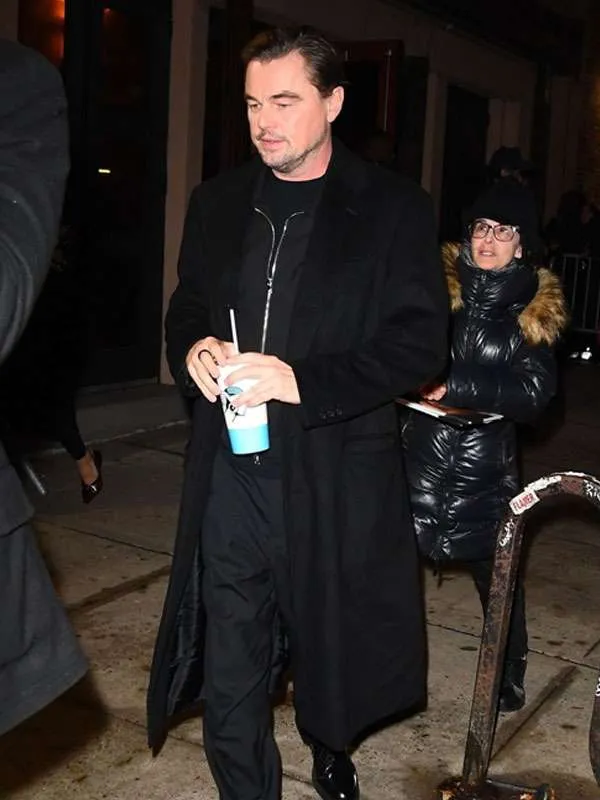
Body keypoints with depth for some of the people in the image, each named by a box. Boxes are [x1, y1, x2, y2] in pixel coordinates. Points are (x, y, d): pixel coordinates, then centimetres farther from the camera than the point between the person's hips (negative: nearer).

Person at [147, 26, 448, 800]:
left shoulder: (393, 209, -3)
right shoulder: (218, 202, 10)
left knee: (331, 647, 19)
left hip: (336, 481, -2)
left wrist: (304, 381, -21)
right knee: (229, 686, 5)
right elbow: (186, 306, 20)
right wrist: (192, 347, -5)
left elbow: (420, 339, -9)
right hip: (230, 476, 3)